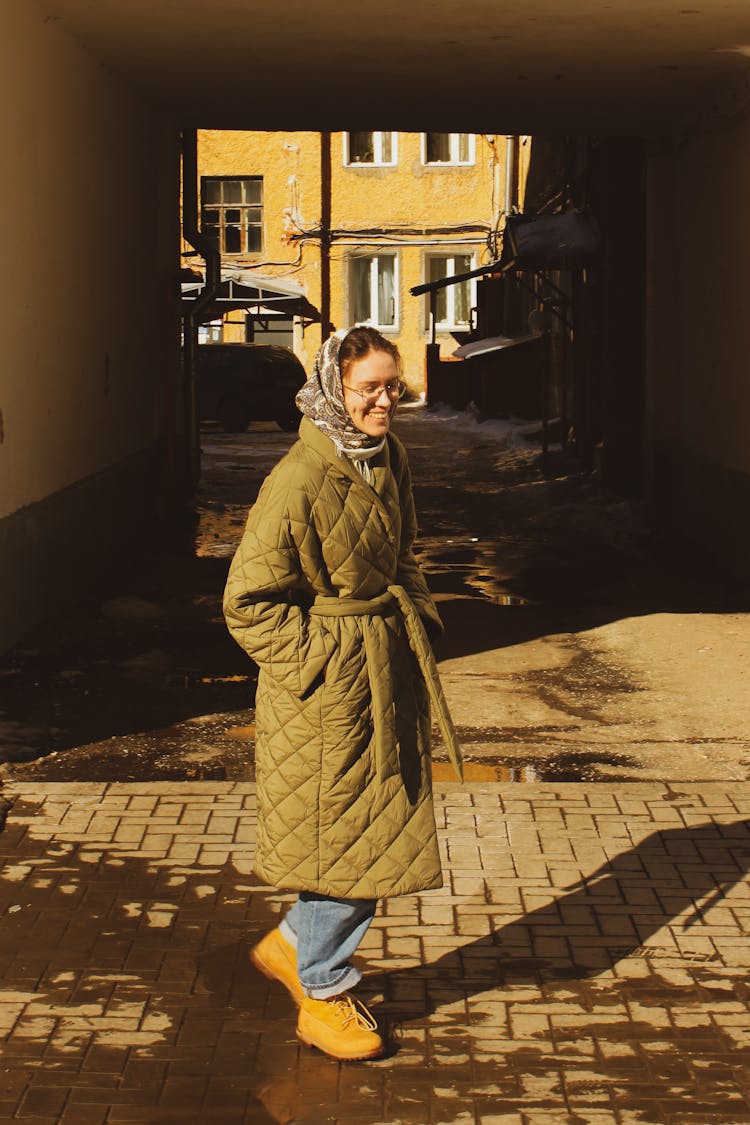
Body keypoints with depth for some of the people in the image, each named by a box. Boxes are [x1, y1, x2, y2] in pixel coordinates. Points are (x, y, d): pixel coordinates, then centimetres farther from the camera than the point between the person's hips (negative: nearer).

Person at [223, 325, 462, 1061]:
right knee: (339, 835, 3)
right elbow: (249, 601, -17)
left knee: (386, 829, 15)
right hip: (326, 684, -8)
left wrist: (417, 615, 9)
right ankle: (323, 995, 22)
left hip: (389, 670, 8)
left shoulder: (389, 459, 4)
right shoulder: (298, 483, -21)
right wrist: (317, 665, -17)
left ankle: (290, 944, 35)